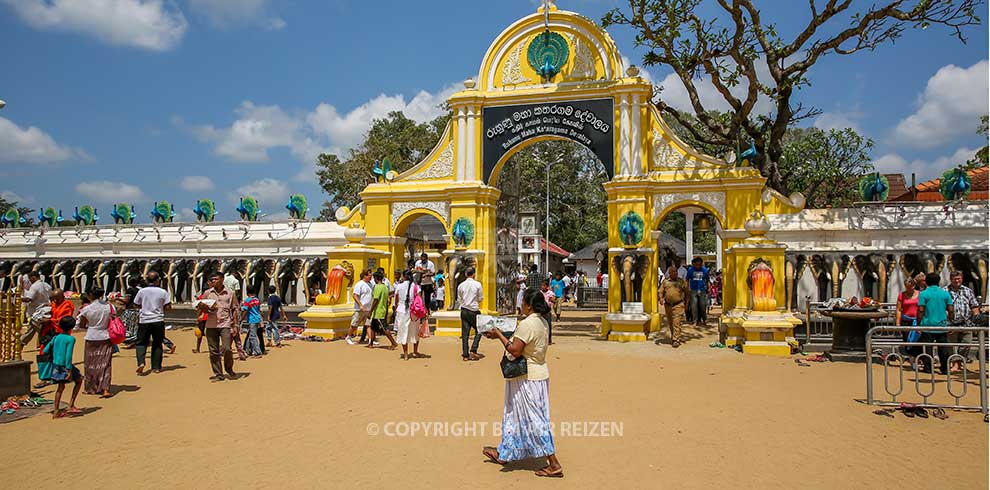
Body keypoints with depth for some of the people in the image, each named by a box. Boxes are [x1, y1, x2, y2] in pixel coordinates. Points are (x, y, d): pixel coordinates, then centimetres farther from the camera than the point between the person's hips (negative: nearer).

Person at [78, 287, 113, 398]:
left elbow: (81, 325, 3)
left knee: (91, 364, 12)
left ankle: (92, 388, 21)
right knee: (105, 364, 4)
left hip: (92, 338, -1)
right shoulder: (108, 306, -5)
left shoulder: (87, 309, -8)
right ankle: (105, 389, -3)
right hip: (106, 338, 1)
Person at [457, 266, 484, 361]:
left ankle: (465, 355, 6)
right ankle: (473, 351, -2)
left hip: (464, 311, 4)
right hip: (474, 311, -4)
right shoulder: (477, 284, -8)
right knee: (478, 331, 10)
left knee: (465, 333, 5)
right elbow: (481, 298, -2)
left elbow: (459, 300, 8)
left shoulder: (461, 285, 3)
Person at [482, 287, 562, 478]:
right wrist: (504, 335, 11)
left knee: (534, 420, -2)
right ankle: (503, 453, 34)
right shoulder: (542, 322, 7)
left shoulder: (527, 324, -22)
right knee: (515, 416, 20)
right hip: (538, 374, 10)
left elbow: (515, 350, -24)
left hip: (527, 378, -10)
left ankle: (554, 464, 3)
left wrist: (499, 335, -12)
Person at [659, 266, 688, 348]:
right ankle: (673, 337, 30)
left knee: (676, 323, -11)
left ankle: (676, 340, -10)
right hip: (668, 305, 3)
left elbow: (686, 292, 13)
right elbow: (661, 291, 9)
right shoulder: (665, 281, 9)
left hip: (678, 305, -3)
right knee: (670, 323, 12)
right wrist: (661, 298, -11)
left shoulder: (681, 281, 5)